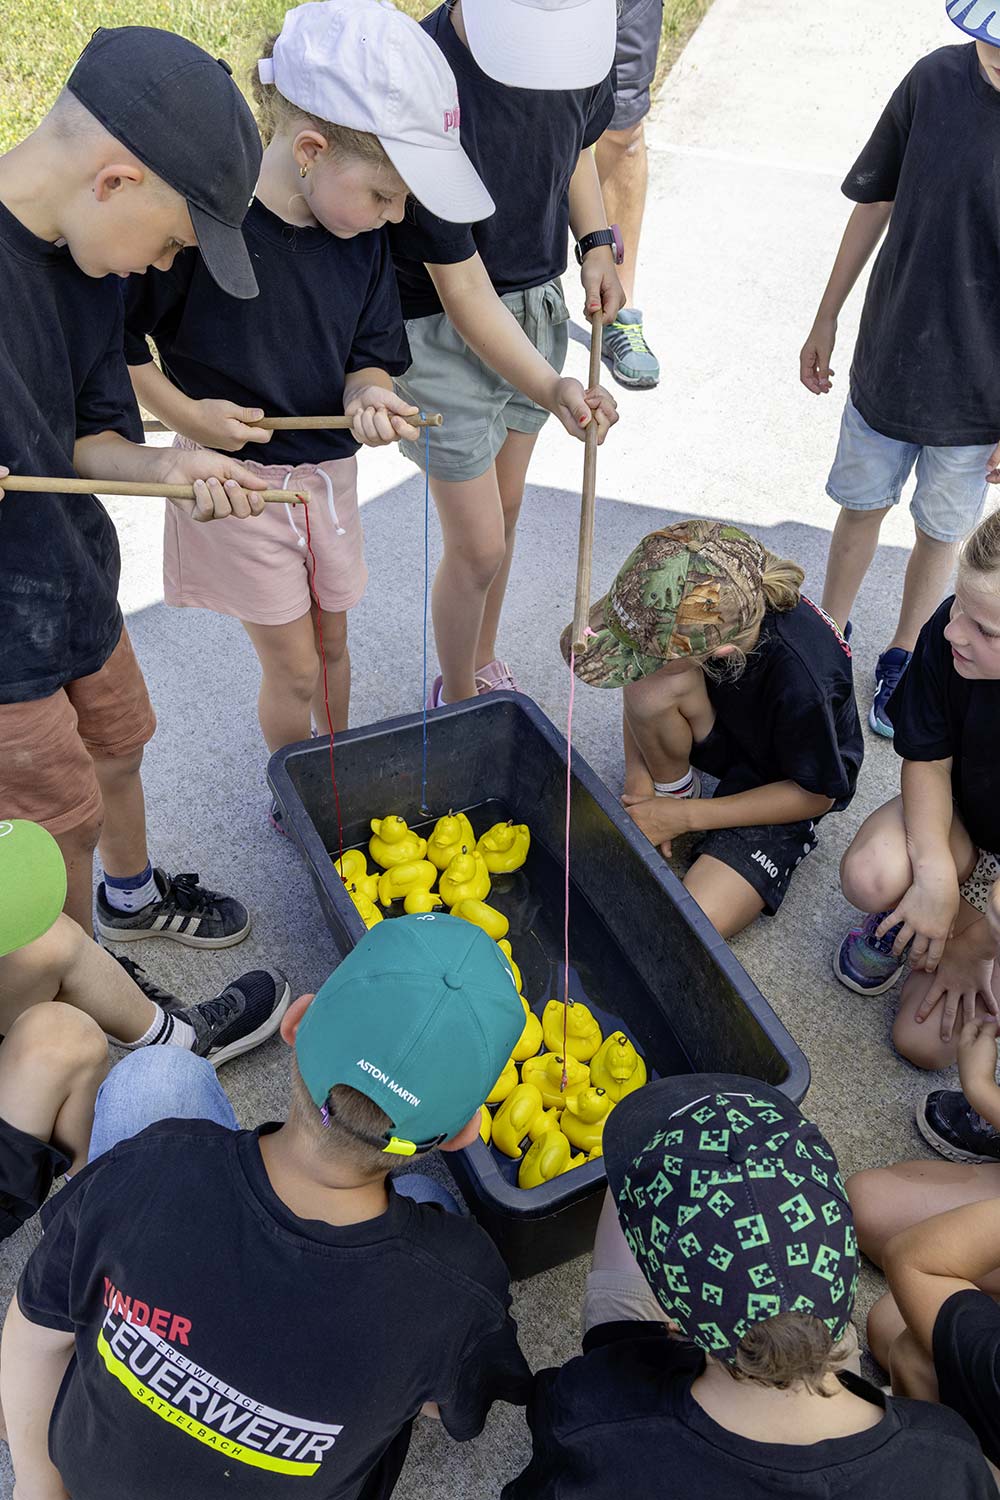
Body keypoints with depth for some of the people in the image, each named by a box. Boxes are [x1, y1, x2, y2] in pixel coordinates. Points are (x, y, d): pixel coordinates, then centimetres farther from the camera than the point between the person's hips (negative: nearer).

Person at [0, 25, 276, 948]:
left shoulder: (88, 261, -1)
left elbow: (85, 436, 6)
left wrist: (165, 467, -14)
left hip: (76, 585, 7)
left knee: (118, 751, 26)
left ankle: (133, 897, 57)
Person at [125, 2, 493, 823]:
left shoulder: (364, 237, -7)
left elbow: (370, 355, 2)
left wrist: (366, 394, -19)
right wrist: (186, 414, -18)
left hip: (328, 470, 5)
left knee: (332, 641, 21)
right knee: (293, 670, 5)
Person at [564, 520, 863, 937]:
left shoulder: (802, 680, -39)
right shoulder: (679, 613, -26)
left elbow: (815, 795, -20)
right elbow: (640, 688, -3)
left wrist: (685, 818, -19)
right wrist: (637, 774, -15)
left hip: (787, 785, -5)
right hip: (723, 731, 5)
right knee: (652, 689, -31)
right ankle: (674, 788, -2)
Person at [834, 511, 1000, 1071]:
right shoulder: (951, 630, -27)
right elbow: (927, 759, -12)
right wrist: (934, 874, -24)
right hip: (955, 820, 2)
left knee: (925, 1043, -9)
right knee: (872, 875, -35)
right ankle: (903, 917, 5)